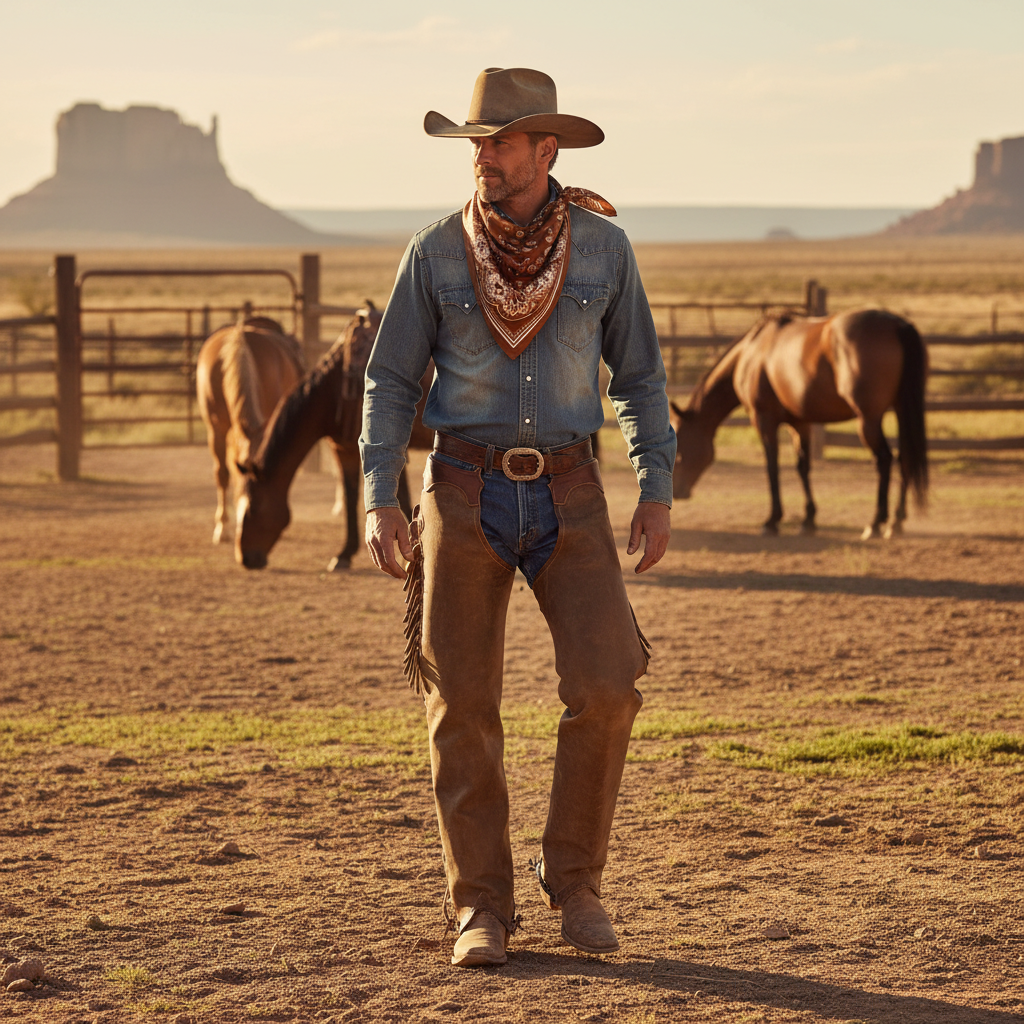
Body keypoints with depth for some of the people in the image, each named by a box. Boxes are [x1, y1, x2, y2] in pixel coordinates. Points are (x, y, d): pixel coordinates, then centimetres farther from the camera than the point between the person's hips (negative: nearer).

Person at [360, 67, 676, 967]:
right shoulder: (436, 253, -1)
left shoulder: (604, 247, 1)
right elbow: (391, 381, 2)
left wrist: (658, 489, 0)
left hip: (567, 496, 0)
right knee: (463, 707, -1)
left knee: (606, 687, -12)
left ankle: (574, 882, 6)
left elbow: (640, 375, 8)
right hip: (465, 494, 0)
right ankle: (481, 909, 9)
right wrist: (379, 499, -9)